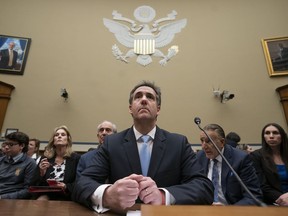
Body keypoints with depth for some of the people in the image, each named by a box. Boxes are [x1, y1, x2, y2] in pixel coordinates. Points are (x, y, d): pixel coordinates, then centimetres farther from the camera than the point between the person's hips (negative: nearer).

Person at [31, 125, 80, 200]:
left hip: (65, 196, -2)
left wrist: (66, 187, -22)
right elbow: (35, 184, 6)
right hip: (46, 194, 2)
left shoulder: (76, 158, -3)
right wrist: (42, 173, -13)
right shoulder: (45, 157, 8)